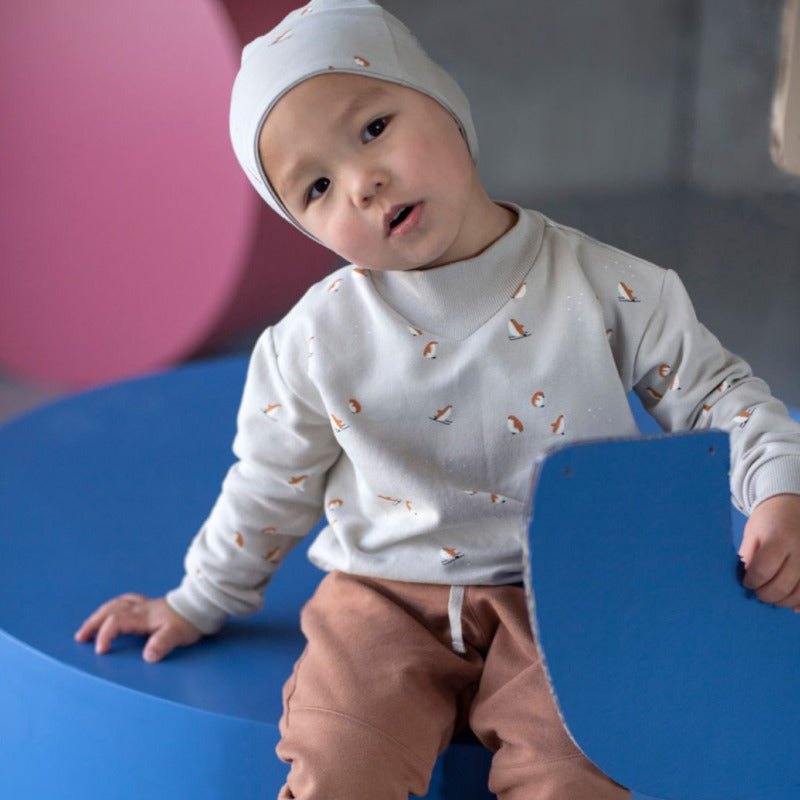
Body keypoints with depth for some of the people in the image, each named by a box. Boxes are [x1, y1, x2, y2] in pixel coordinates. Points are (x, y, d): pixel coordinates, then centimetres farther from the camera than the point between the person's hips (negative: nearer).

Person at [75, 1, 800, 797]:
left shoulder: (602, 286, -6)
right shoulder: (319, 337, -3)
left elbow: (713, 391, 4)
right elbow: (271, 487, 11)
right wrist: (199, 604, 20)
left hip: (555, 599, 0)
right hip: (386, 599, 1)